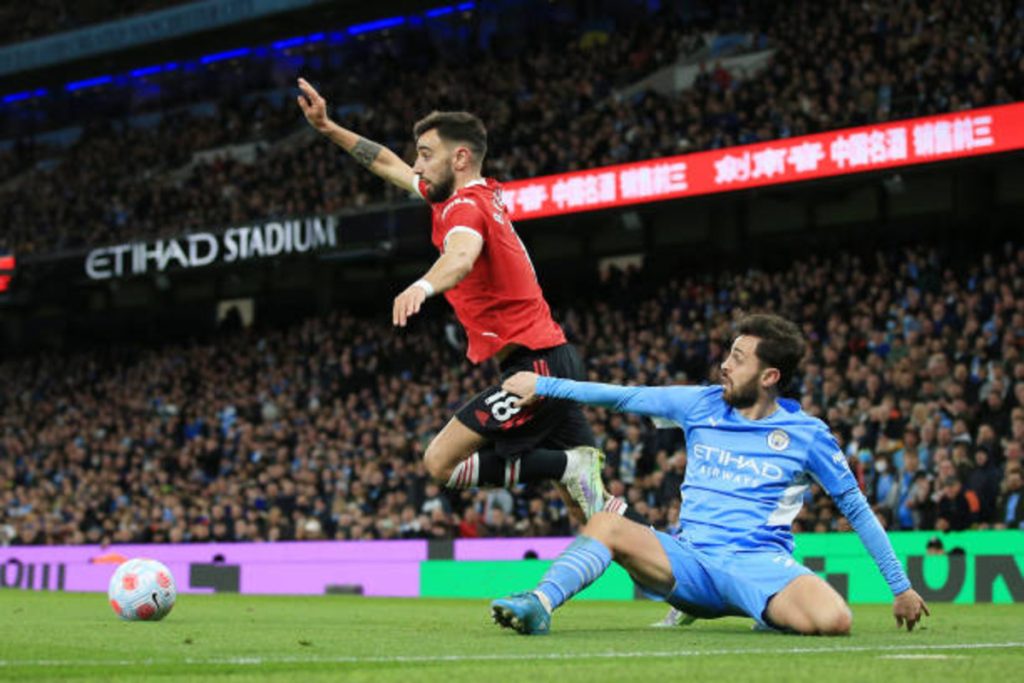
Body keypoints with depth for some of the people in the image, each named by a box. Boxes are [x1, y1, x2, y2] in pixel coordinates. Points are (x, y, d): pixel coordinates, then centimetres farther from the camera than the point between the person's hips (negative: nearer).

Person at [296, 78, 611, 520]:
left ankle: (570, 466, -13)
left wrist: (423, 286, -57)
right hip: (553, 357, 9)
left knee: (441, 462, -7)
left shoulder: (465, 206, -12)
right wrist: (327, 128, 27)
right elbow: (390, 166, 29)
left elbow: (462, 255, -38)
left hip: (534, 365, -9)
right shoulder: (482, 195, 15)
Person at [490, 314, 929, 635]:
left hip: (759, 564, -2)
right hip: (691, 559, 2)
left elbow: (856, 508, 6)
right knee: (606, 524, -21)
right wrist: (543, 386, 10)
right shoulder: (701, 405, 8)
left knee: (834, 621, -31)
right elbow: (622, 397, 12)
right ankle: (539, 604, -39)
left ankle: (773, 617, 3)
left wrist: (901, 587, 7)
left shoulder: (807, 434, 0)